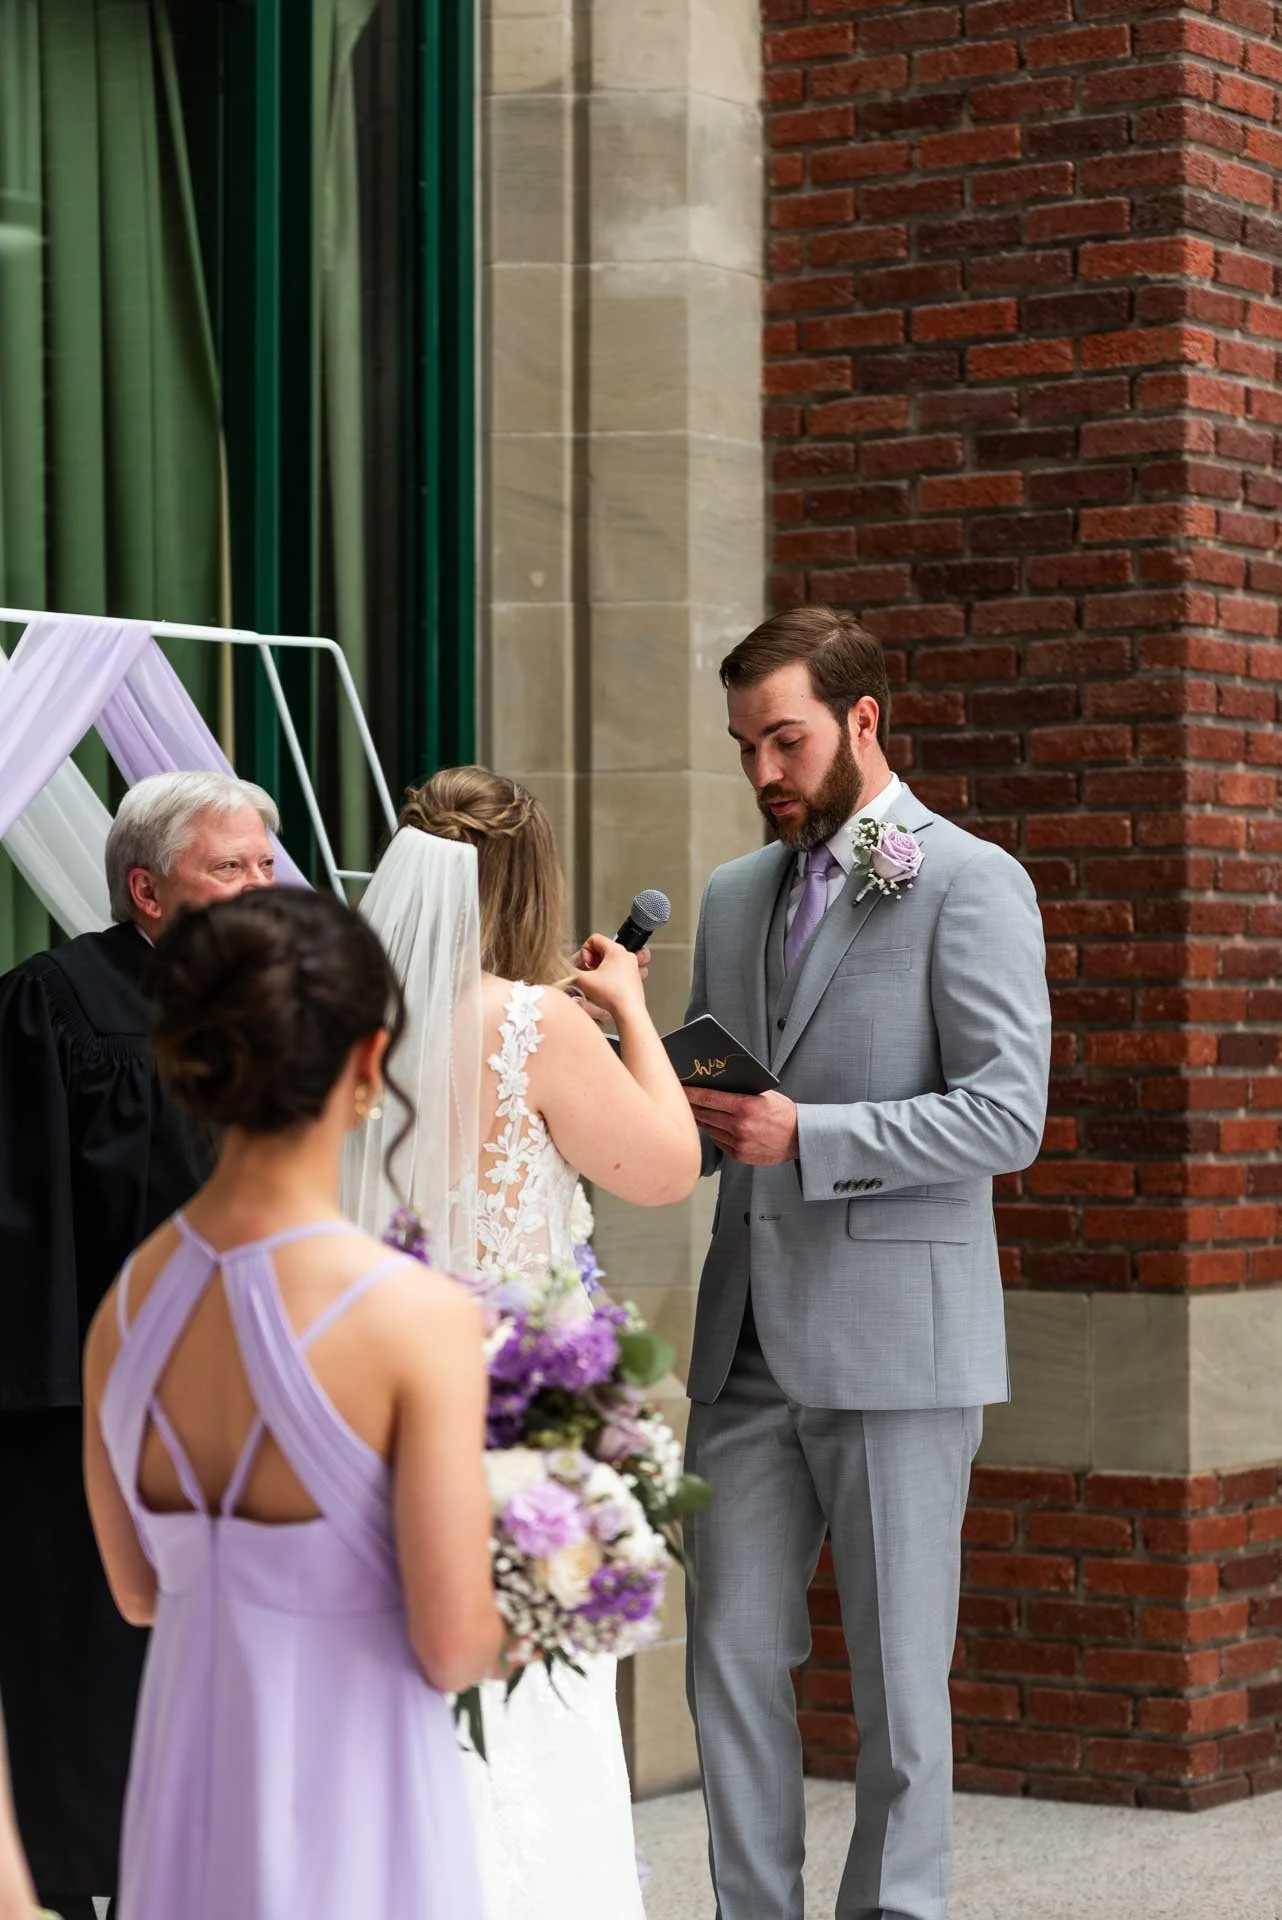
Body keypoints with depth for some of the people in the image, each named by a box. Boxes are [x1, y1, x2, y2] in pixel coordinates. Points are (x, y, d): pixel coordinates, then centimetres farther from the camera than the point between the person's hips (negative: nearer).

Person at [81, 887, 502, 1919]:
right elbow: (452, 1649, -17)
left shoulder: (124, 1305, -4)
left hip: (191, 1766, 5)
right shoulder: (417, 1316, -21)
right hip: (349, 1788, -5)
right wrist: (532, 1608, 4)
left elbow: (138, 1590, 8)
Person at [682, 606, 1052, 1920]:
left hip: (896, 1341, -6)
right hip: (750, 1342, 6)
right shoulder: (736, 897, 15)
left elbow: (1007, 1116, -12)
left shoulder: (969, 885, -4)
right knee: (732, 1655, 6)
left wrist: (805, 1136, -19)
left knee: (897, 1674, 2)